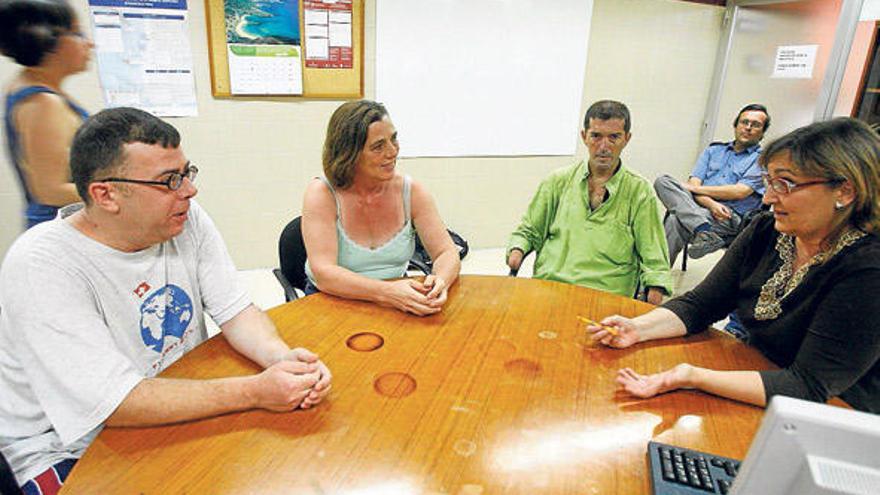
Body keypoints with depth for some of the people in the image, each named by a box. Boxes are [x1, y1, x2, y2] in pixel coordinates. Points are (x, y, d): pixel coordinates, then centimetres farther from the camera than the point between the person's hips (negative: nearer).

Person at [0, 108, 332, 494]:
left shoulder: (187, 220, -9)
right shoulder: (42, 266, -26)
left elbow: (235, 311, -7)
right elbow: (116, 404, -29)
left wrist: (282, 357, -28)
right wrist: (256, 391, -34)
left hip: (180, 408, 5)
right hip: (71, 450, -4)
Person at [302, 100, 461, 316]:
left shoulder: (411, 191, -3)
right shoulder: (322, 194, -12)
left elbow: (448, 253, -4)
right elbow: (324, 274, -21)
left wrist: (440, 282, -27)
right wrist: (388, 292, -35)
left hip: (398, 305, 2)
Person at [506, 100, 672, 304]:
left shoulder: (640, 192, 7)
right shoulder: (558, 181, 13)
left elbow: (654, 260, 8)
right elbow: (528, 230, 22)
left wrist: (655, 290, -10)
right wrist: (517, 249, 2)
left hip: (604, 297, 0)